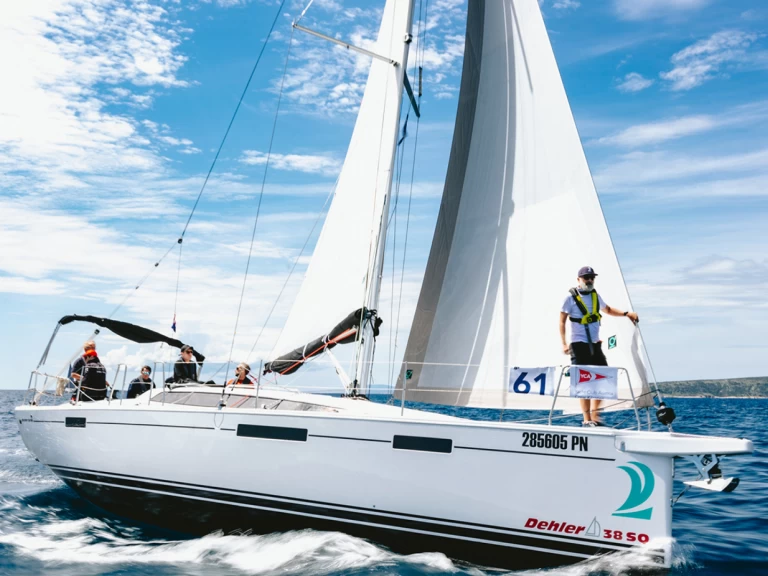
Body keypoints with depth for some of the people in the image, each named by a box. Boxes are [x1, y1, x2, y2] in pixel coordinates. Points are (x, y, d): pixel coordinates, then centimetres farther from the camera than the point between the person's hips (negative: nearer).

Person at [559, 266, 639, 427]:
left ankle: (594, 416, 15)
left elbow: (607, 310, 29)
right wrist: (564, 343, -14)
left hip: (595, 344, 6)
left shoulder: (595, 295, 12)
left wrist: (626, 313, 17)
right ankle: (587, 419, 0)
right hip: (579, 344, -6)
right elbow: (562, 321, -5)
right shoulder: (571, 297, -5)